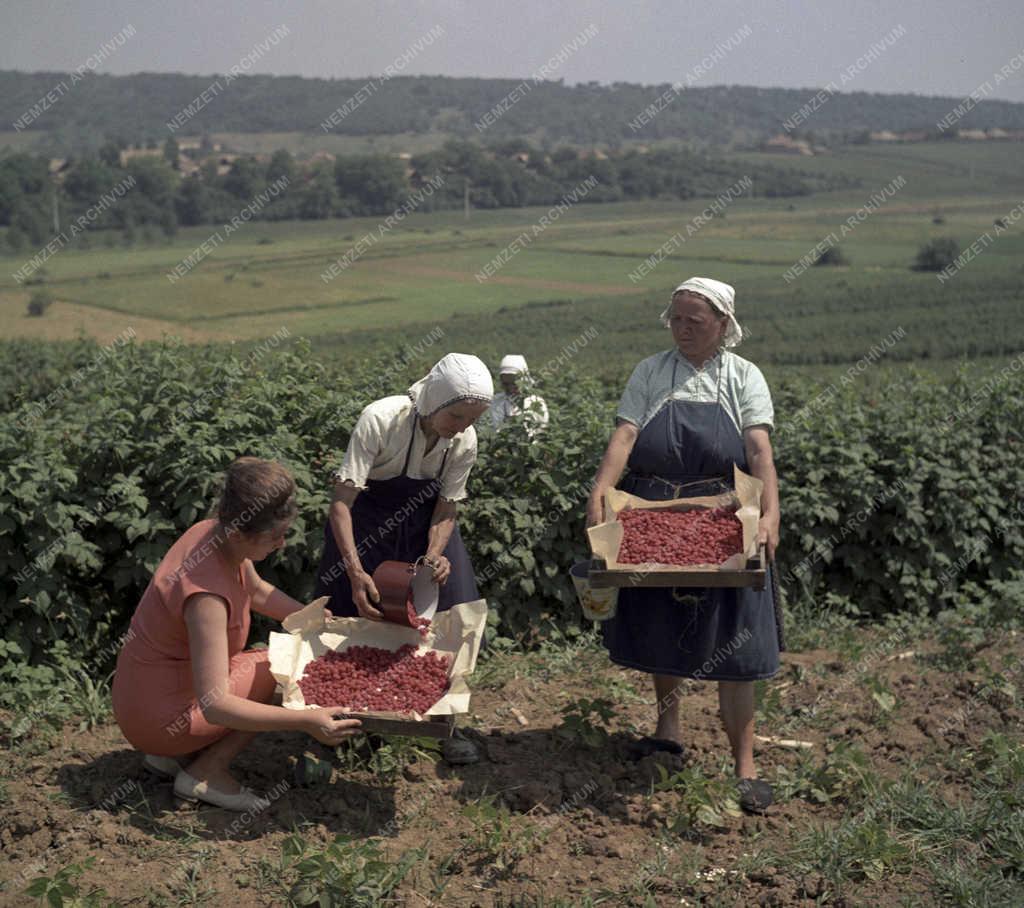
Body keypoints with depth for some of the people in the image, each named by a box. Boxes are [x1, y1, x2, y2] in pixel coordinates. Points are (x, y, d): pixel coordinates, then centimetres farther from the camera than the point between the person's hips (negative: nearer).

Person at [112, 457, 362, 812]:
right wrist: (306, 720, -38)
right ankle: (206, 773, -4)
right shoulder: (206, 596, -33)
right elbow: (215, 706, -36)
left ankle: (171, 754, 14)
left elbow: (257, 592, 14)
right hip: (160, 719, -9)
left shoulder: (213, 531, -7)